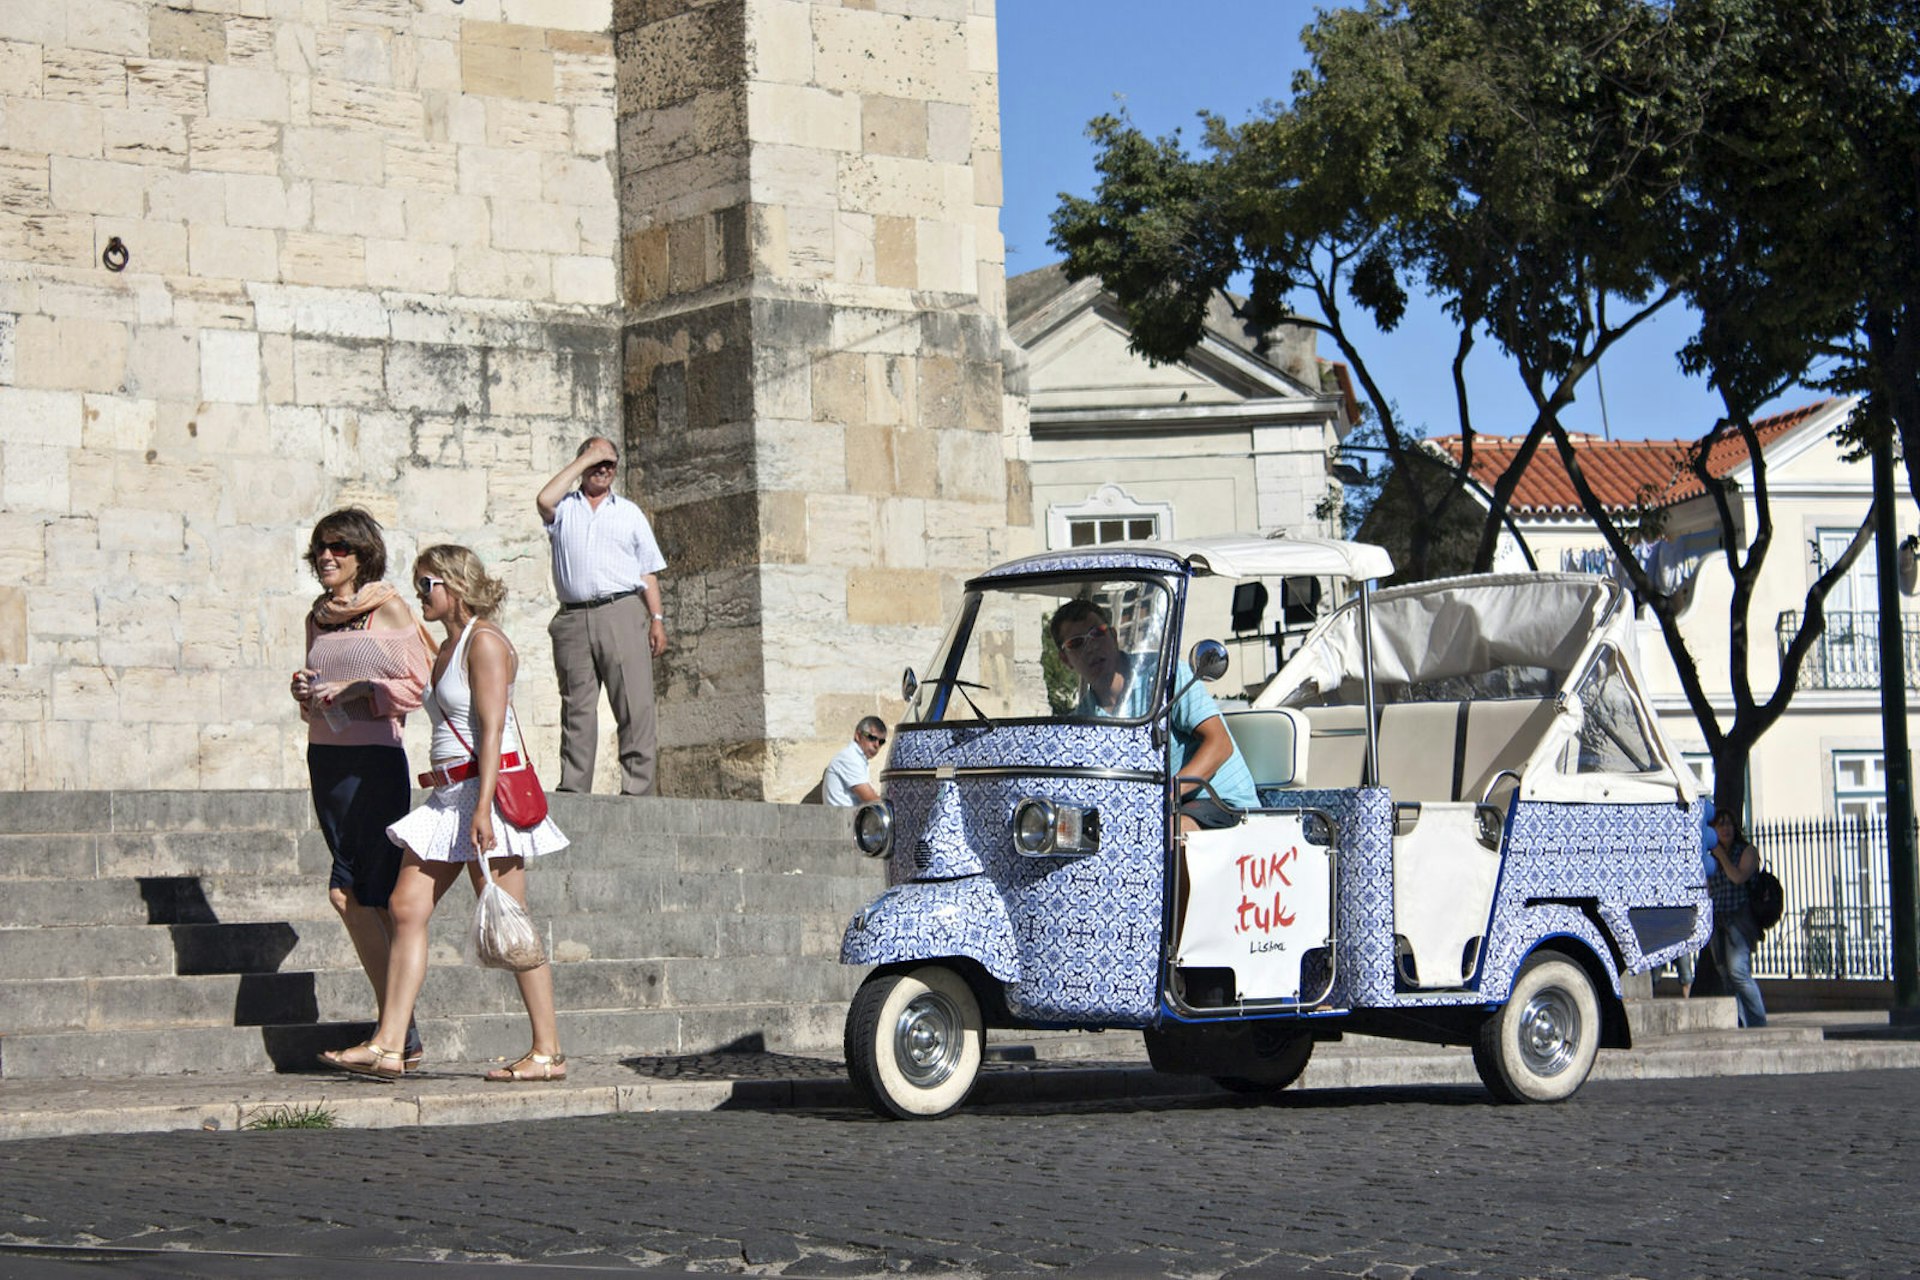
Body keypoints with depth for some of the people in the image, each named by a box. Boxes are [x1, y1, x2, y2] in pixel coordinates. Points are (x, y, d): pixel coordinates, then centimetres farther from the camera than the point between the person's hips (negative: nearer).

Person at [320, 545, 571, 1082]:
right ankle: (387, 1046, 0)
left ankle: (548, 1052, 1)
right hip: (452, 796, 10)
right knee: (407, 907, 1)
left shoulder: (484, 641, -10)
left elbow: (492, 730, -17)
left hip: (486, 791, -10)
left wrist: (482, 807, -23)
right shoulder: (448, 647, 18)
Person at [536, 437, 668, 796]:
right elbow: (544, 501, -9)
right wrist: (582, 462, 1)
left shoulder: (629, 513, 20)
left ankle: (637, 786, -11)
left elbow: (648, 572, 17)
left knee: (634, 705, -9)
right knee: (576, 708, 1)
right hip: (573, 619, 0)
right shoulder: (564, 508, 16)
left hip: (623, 614, 0)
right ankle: (572, 786, 3)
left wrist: (657, 618, 5)